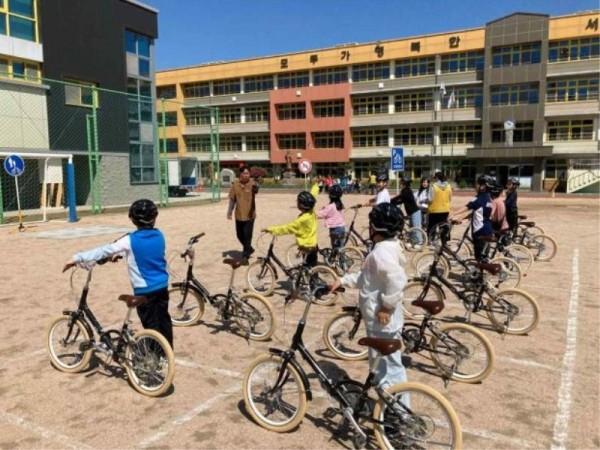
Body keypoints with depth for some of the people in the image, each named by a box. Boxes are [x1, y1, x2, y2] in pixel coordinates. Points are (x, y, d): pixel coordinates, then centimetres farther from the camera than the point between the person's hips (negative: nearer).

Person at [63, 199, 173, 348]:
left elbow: (104, 251, -15)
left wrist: (77, 258, -11)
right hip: (162, 286, 6)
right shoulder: (159, 235, 1)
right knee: (164, 320, 17)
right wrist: (121, 253, 24)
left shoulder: (130, 240, -15)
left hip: (144, 290, -5)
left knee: (152, 325, 3)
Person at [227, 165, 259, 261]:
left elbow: (255, 190, -35)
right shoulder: (235, 185, 0)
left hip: (249, 215, -4)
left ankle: (245, 255, 11)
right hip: (239, 215, 4)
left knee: (247, 236, -2)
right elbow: (232, 200, 9)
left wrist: (255, 187, -58)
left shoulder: (252, 183, -10)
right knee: (240, 235, 15)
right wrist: (229, 212, 9)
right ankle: (249, 249, 38)